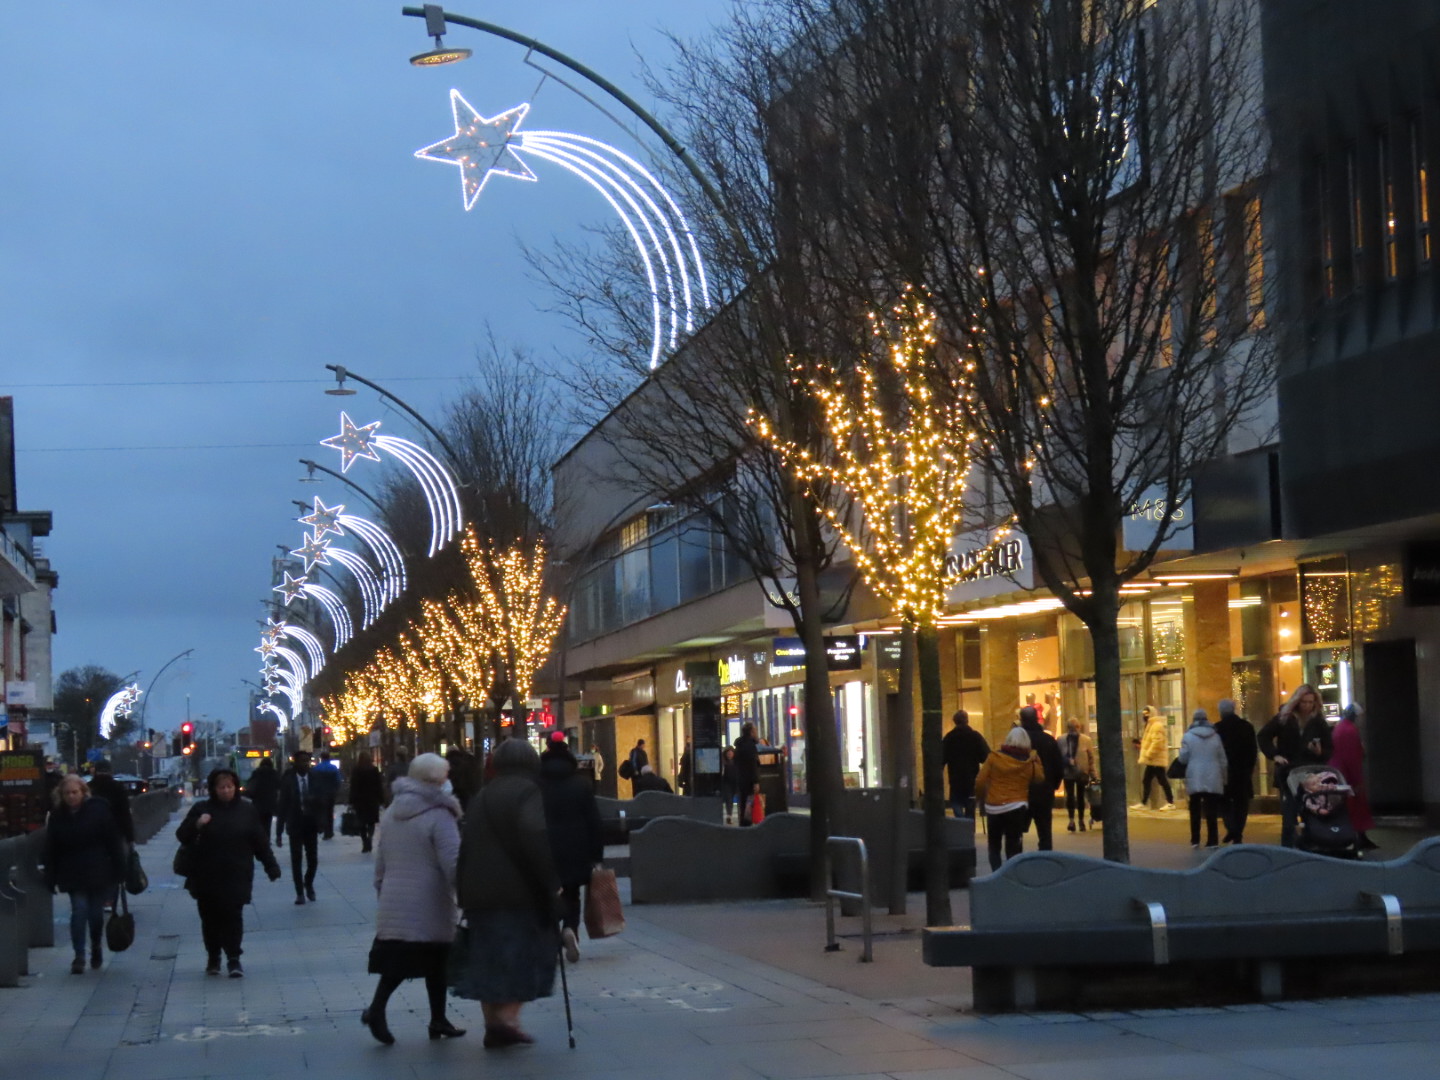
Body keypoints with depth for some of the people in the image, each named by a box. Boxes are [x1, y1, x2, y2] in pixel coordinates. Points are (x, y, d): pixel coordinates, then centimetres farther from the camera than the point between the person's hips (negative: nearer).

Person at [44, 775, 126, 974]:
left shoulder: (99, 809, -7)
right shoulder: (57, 816, 1)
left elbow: (114, 842, -6)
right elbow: (51, 850, 2)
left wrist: (118, 872, -10)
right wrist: (52, 878, -3)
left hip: (99, 873, -1)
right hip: (73, 875, 1)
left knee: (96, 912, 7)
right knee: (79, 910, -10)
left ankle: (96, 948, 32)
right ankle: (79, 957, -7)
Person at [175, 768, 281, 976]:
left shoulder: (247, 810, 3)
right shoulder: (202, 810, 3)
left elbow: (261, 841, 5)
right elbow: (182, 836, 3)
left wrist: (271, 866, 3)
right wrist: (196, 825, -17)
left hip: (237, 876, -1)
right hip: (206, 877, 1)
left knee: (233, 916, -7)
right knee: (210, 918, 7)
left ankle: (233, 959, -4)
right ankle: (213, 957, 20)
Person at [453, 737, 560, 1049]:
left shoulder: (480, 798, 16)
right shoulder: (528, 792, -6)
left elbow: (467, 848, 16)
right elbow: (536, 836, -22)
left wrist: (465, 892, 18)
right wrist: (553, 880, -18)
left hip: (479, 893, 6)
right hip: (520, 891, -6)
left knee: (488, 959, 11)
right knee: (526, 953, 1)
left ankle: (492, 1024, 12)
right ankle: (509, 1016, -12)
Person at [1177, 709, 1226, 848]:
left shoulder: (1188, 736, -4)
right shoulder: (1215, 736, 4)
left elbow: (1183, 758, -4)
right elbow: (1222, 759, 8)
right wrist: (1223, 778, 17)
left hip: (1195, 779, -1)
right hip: (1213, 779, 1)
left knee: (1195, 810, 10)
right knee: (1211, 811, 2)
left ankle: (1195, 840, 9)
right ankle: (1213, 840, -2)